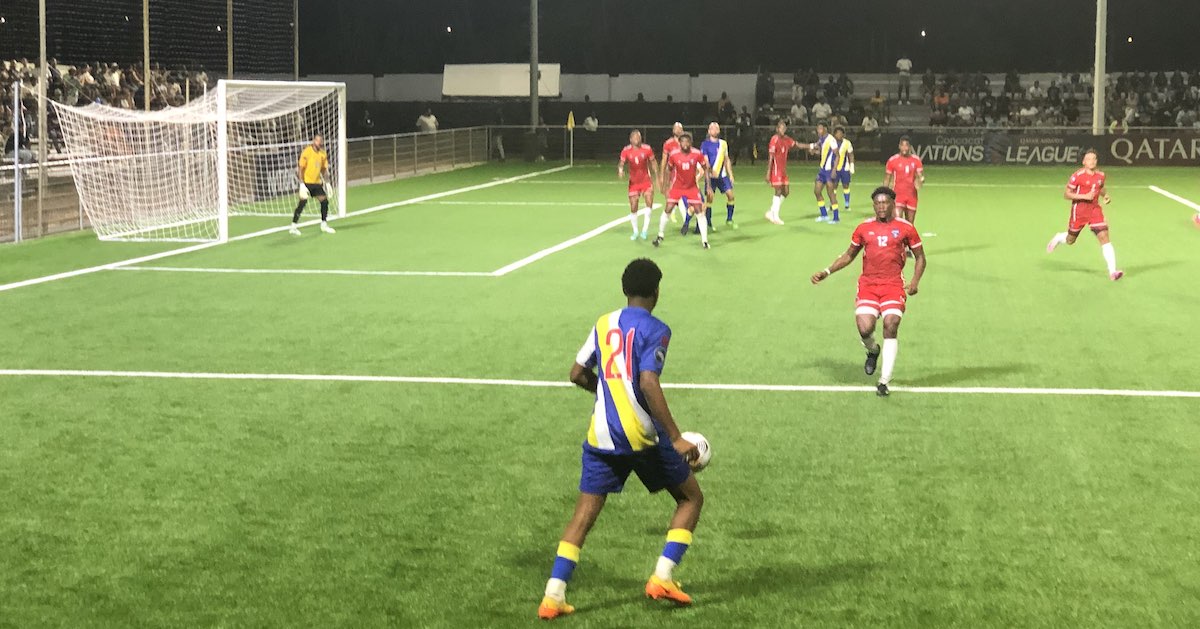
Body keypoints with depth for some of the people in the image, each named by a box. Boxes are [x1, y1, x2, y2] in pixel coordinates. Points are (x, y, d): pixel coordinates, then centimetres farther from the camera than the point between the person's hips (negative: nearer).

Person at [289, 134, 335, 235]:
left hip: (317, 182, 6)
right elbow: (301, 168, -12)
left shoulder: (323, 153, 7)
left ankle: (324, 225, 20)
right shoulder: (307, 152, -12)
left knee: (325, 201, 5)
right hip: (306, 182, -6)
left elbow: (324, 169, 16)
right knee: (303, 202, -16)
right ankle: (293, 226, -10)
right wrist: (302, 184, -17)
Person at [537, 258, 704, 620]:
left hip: (600, 437, 5)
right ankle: (662, 577, 4)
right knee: (691, 498, 14)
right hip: (642, 436, -5)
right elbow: (648, 384, -19)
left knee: (584, 513, 7)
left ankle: (553, 596, -3)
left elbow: (578, 374, 16)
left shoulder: (603, 324, 11)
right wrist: (676, 438, -19)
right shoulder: (654, 330, -7)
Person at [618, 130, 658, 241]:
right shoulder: (626, 151, -6)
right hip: (633, 182, 1)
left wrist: (657, 178, 4)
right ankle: (635, 232, 19)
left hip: (646, 181, -1)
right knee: (633, 208, 2)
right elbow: (621, 163, -4)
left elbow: (653, 163, 4)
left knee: (649, 203, -18)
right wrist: (620, 170, -27)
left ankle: (645, 230, -10)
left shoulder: (647, 149, -7)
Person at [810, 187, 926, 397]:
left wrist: (915, 281, -5)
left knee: (891, 325, -17)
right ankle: (873, 351, 23)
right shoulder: (864, 228, 9)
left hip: (894, 285, -1)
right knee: (865, 328, -17)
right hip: (868, 285, 2)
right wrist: (827, 272, 11)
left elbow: (920, 257, 11)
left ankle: (884, 382, -11)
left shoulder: (905, 228, 3)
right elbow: (849, 255, 21)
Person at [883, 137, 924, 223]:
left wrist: (921, 179, -21)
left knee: (910, 224, 8)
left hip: (912, 196, 3)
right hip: (898, 194, -3)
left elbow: (920, 176, 4)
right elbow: (886, 180, 2)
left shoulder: (916, 160, 2)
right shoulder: (892, 160, -3)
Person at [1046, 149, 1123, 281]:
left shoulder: (1101, 175, 2)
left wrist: (1105, 195, 2)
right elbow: (1066, 194, -13)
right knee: (1070, 240, 13)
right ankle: (1058, 238, 53)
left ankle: (1112, 272, -15)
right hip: (1079, 209, -3)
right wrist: (1084, 196, -22)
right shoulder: (1077, 176, -14)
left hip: (1095, 209, 3)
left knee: (1104, 237, -12)